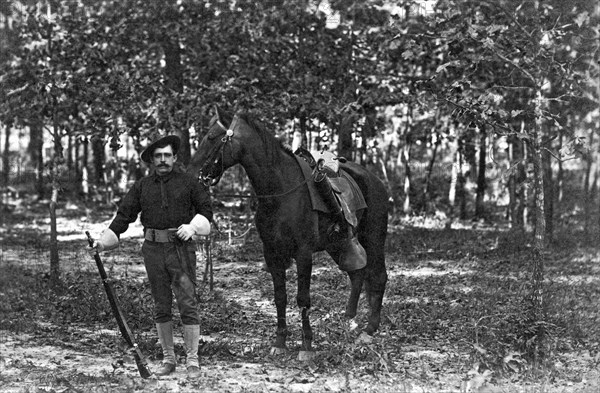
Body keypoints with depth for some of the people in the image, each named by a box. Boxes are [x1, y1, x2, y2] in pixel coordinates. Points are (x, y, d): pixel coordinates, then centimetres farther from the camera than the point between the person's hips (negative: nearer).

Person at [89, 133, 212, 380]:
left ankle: (192, 361, 0)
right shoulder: (142, 186, 8)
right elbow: (125, 214, 4)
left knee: (188, 304, -6)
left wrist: (192, 226, -14)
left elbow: (205, 209, 4)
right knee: (161, 307, 9)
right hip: (153, 250, 3)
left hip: (181, 248, -3)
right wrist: (104, 241, -4)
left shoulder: (188, 182, 3)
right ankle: (168, 359, 19)